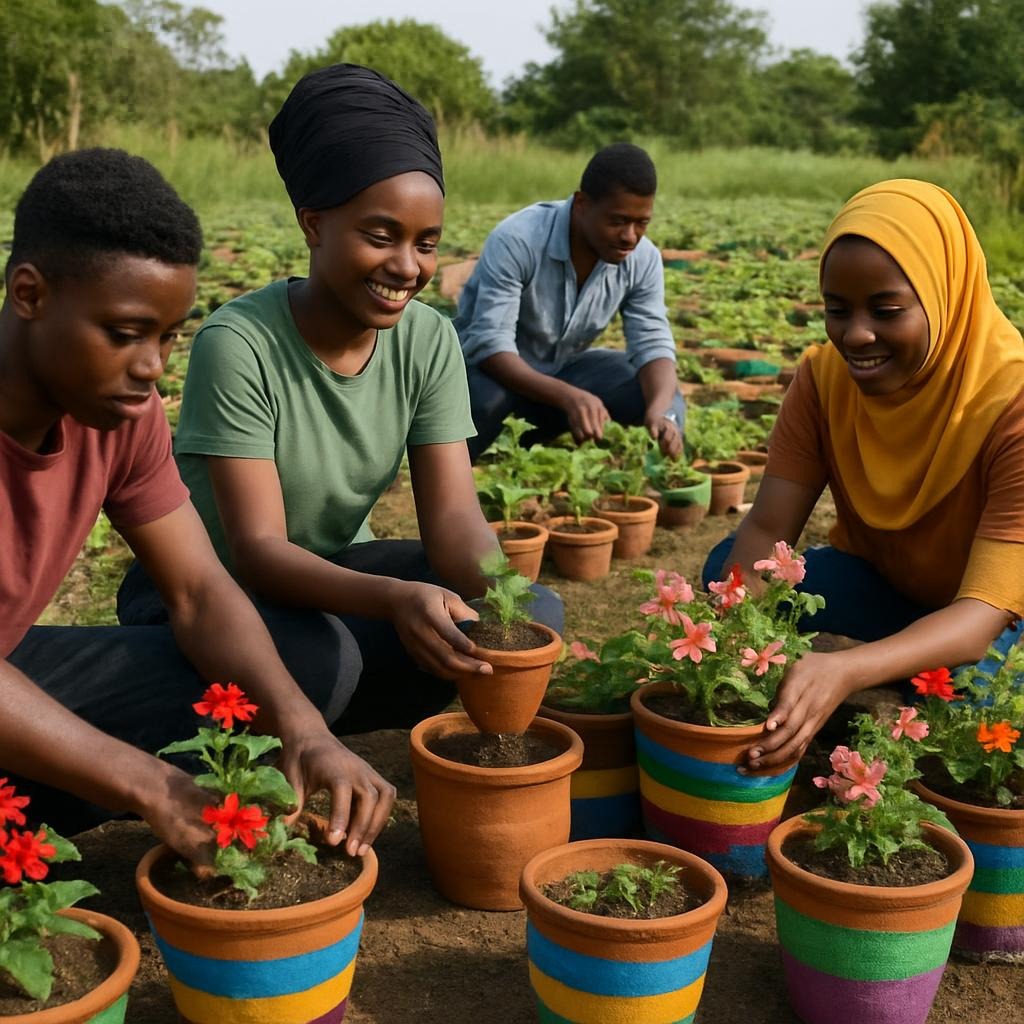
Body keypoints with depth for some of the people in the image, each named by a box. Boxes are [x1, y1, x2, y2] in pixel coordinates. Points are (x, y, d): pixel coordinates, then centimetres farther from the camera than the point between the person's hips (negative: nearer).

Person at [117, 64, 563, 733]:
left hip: (334, 572, 6)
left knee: (534, 614, -15)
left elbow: (453, 514, -15)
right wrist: (393, 597, -48)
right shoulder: (238, 345, -25)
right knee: (316, 657, -38)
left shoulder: (429, 341, -10)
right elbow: (257, 549, -29)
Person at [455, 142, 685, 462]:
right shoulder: (516, 241, -31)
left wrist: (660, 412, -41)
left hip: (565, 368, 4)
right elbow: (490, 343, -36)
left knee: (662, 400, -18)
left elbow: (653, 344, -18)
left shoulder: (644, 259, -15)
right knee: (482, 396, -38)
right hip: (491, 365, -4)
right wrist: (568, 396, -51)